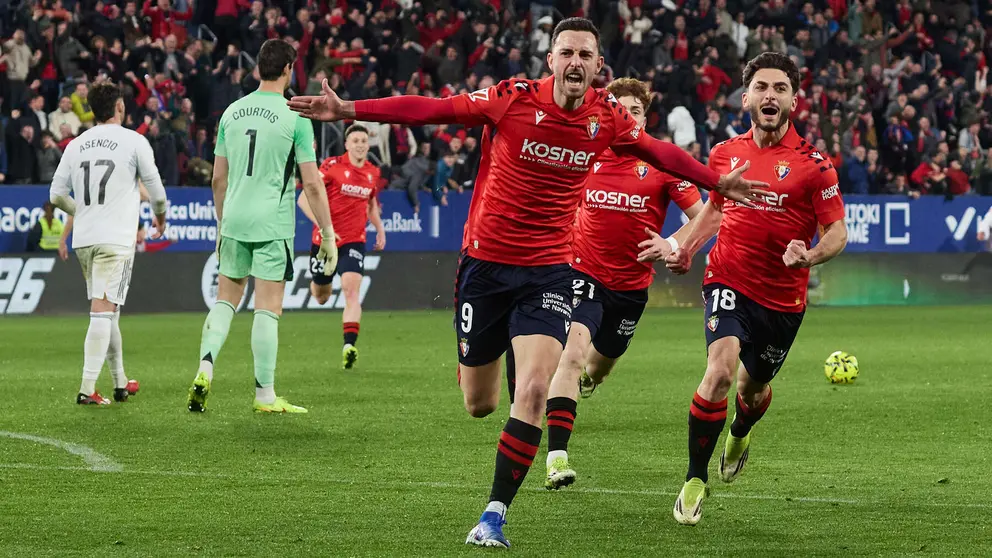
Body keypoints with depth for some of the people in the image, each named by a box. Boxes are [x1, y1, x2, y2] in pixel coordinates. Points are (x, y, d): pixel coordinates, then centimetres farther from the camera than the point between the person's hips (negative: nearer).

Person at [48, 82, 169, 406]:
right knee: (103, 310, -9)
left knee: (106, 311, 17)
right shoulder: (134, 141, -4)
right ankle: (87, 389, -16)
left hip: (84, 238, 5)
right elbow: (156, 192, 0)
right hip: (116, 239, -5)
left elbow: (57, 195, 10)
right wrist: (160, 216, 22)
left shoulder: (76, 145, 9)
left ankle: (120, 383, 26)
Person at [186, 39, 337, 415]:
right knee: (268, 309, -1)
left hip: (234, 221, 4)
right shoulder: (294, 117, -7)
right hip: (273, 226, -4)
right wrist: (327, 234, -2)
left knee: (225, 300, 14)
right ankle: (265, 395, 2)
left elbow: (218, 179, 13)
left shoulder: (232, 112, 7)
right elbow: (312, 183, -8)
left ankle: (205, 368, -4)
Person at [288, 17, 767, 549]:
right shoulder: (512, 99, -12)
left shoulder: (608, 117, -3)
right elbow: (429, 109, -14)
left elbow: (660, 153, 16)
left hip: (549, 270, 1)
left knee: (535, 391, -18)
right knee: (478, 405, 8)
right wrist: (348, 110, -22)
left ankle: (495, 514, -7)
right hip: (485, 261, -1)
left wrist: (719, 183, 24)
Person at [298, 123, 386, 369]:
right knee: (321, 296, 14)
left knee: (351, 289, -20)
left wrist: (379, 227, 11)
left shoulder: (373, 172, 5)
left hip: (354, 240, 1)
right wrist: (321, 224, -24)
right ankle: (318, 283, 55)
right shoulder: (332, 166, -10)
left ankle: (349, 346, -28)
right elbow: (304, 198, -11)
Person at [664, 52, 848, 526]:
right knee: (720, 368, -25)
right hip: (730, 282, 0)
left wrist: (810, 256, -27)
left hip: (784, 297, 0)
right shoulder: (725, 154, 2)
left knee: (754, 387, 16)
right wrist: (685, 249, 8)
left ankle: (739, 433, 56)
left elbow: (837, 232, -7)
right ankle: (695, 479, -13)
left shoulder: (813, 164, -8)